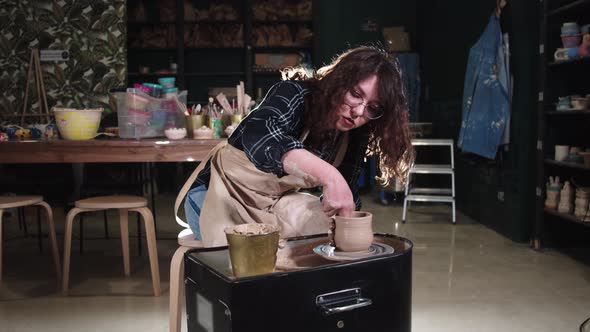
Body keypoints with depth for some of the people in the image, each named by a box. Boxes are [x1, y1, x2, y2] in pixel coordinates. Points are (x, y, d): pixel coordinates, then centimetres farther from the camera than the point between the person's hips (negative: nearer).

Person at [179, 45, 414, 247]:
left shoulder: (354, 138, -4)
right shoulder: (296, 94, -23)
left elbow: (347, 197, 2)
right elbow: (259, 136, -45)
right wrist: (329, 175, -57)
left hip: (276, 201, 6)